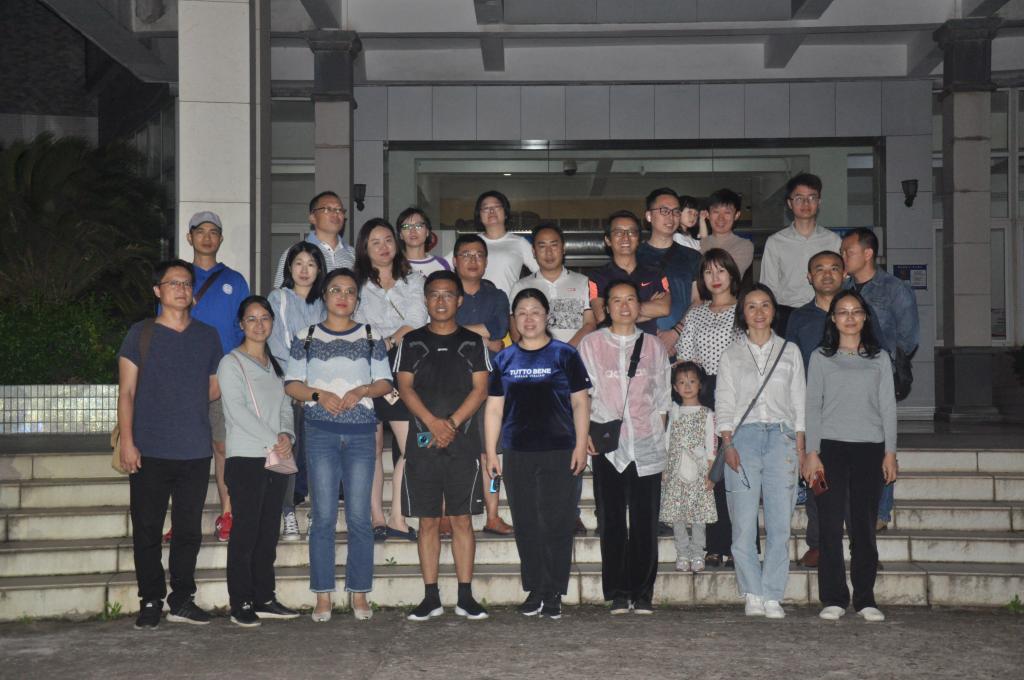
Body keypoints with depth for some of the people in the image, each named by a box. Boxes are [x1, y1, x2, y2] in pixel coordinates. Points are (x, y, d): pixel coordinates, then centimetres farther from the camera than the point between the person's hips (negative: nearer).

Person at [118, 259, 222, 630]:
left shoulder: (207, 336, 11)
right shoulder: (141, 334, 3)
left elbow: (215, 389, 20)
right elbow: (126, 392, -1)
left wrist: (188, 405, 9)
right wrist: (127, 440, -8)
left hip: (196, 451, 3)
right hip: (149, 450, -2)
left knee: (189, 529, 6)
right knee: (147, 529, 1)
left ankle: (182, 600, 16)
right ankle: (150, 602, 11)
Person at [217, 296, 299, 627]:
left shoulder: (275, 364, 19)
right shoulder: (232, 363, -2)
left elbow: (285, 406, 15)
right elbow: (237, 410, -12)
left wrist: (286, 435, -6)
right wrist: (272, 440, -16)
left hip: (278, 459, 6)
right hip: (246, 459, -6)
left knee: (269, 531, 8)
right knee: (246, 530, -6)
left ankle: (264, 599, 15)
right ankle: (241, 604, -1)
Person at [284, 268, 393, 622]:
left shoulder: (371, 338, 10)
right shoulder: (306, 338, 8)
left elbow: (385, 382, 9)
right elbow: (291, 383, 6)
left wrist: (362, 390, -9)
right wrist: (319, 395, -11)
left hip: (361, 433, 1)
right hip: (320, 432, -1)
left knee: (359, 516, 0)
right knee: (324, 516, -1)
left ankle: (359, 594, 8)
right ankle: (323, 596, 4)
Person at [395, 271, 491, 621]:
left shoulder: (473, 342, 9)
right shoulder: (412, 342, 10)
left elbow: (480, 389, 1)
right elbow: (405, 386, 1)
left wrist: (452, 423, -13)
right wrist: (432, 421, -15)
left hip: (462, 441, 0)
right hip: (422, 442, 1)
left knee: (462, 519, 0)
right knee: (428, 521, 2)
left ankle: (465, 596, 5)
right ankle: (431, 597, 7)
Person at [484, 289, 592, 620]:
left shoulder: (565, 355, 4)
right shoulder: (504, 359, 11)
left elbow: (580, 403, 4)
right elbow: (494, 408, 13)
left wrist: (581, 446, -4)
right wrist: (490, 452, 7)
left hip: (558, 453, -2)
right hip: (517, 455, 3)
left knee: (556, 524, -3)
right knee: (526, 525, 5)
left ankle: (554, 593, 4)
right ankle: (534, 590, 15)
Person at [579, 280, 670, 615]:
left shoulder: (653, 347, 13)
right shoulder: (591, 344, 9)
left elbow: (662, 399, 15)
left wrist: (658, 436, 5)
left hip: (647, 448, 1)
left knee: (645, 523, -1)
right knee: (612, 521, -2)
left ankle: (642, 593, 6)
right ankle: (618, 593, 4)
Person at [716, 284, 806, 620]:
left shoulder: (789, 351, 15)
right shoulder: (732, 354, 13)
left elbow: (799, 402, 13)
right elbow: (724, 405, 8)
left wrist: (799, 447, 4)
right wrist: (727, 445, -4)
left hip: (781, 436, 1)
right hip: (744, 436, 0)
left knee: (780, 524, -6)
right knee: (743, 524, -7)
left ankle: (772, 596, 0)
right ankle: (753, 595, 1)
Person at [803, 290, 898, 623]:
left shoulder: (879, 358, 12)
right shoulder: (821, 358, 8)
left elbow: (887, 406, 11)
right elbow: (812, 406, 5)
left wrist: (890, 452, 3)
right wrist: (812, 452, -3)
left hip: (870, 448, 1)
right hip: (831, 447, -1)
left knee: (865, 525, 1)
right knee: (831, 524, -3)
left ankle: (865, 598, 8)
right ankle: (833, 598, 3)